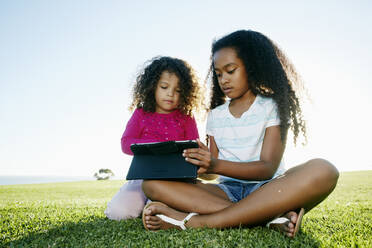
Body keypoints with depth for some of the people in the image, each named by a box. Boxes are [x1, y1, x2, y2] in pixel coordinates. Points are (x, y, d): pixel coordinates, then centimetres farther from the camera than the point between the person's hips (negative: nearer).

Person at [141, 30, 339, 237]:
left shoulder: (272, 107, 3)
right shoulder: (215, 115, 14)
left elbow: (268, 168, -9)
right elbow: (214, 169, 10)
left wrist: (216, 165, -25)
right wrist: (197, 164, -13)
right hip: (226, 191, 3)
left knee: (323, 171, -34)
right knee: (152, 182, -19)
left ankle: (194, 222, -35)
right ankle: (271, 216, -29)